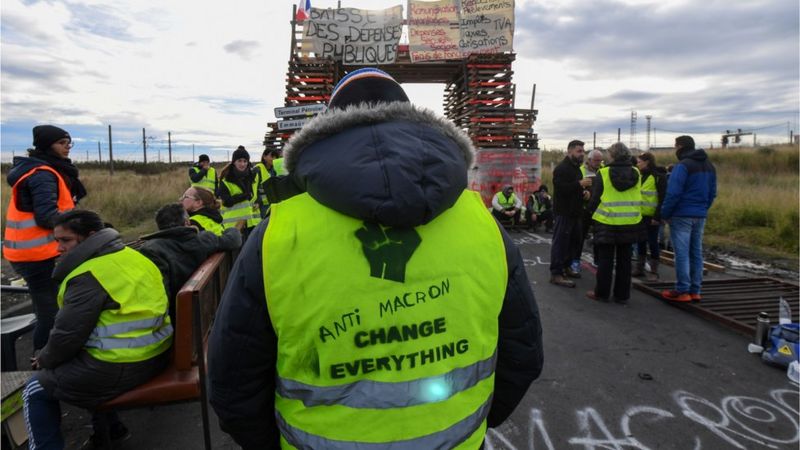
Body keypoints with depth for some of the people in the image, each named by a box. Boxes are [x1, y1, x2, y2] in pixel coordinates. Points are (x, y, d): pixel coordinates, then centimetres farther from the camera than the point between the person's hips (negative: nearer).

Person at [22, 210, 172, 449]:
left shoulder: (89, 275, -18)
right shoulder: (131, 255, 9)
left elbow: (67, 335, -16)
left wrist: (44, 359, 7)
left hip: (121, 369, -9)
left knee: (35, 390, 12)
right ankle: (109, 425, 38)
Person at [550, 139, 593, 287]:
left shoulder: (576, 167, 19)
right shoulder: (561, 168, -13)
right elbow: (561, 188, -25)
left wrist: (584, 192, 10)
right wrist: (580, 184, -26)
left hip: (574, 211, 10)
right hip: (564, 212, -10)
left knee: (574, 240, 14)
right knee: (560, 242, -9)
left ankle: (566, 266, 27)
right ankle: (555, 274, -7)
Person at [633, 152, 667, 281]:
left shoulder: (659, 176, -9)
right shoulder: (640, 176, 13)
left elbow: (663, 199, -13)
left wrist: (657, 216, -19)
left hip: (651, 216, -7)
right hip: (640, 215, 7)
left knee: (652, 242, 0)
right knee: (641, 241, 13)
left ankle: (653, 271, 8)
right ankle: (639, 267, 22)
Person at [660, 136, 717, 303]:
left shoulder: (683, 166, -13)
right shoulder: (709, 166, 14)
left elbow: (673, 193, -18)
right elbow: (712, 193, 15)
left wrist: (664, 214, -9)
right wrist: (703, 209, 19)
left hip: (681, 215, -8)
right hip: (700, 216, 8)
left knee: (682, 253, -4)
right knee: (696, 253, 11)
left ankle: (682, 291, -1)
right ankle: (695, 291, 16)